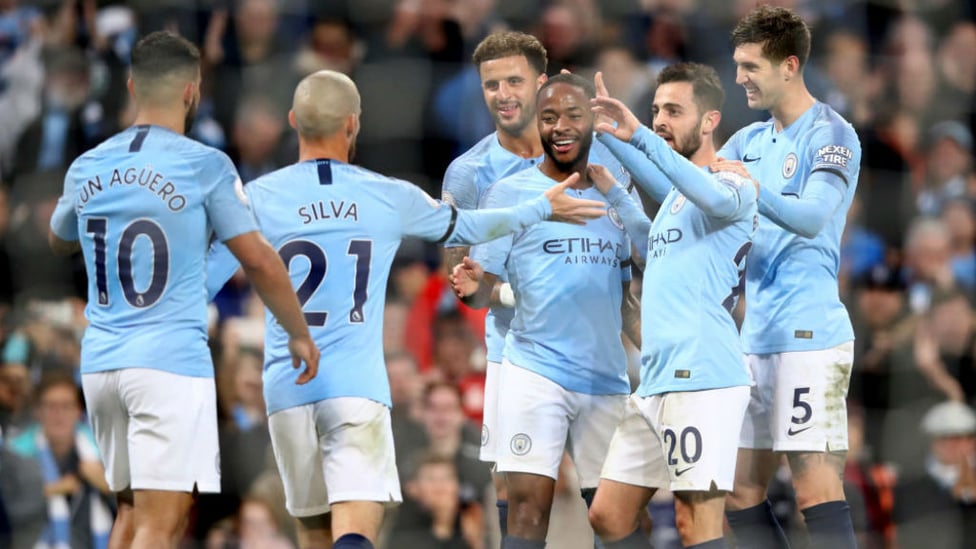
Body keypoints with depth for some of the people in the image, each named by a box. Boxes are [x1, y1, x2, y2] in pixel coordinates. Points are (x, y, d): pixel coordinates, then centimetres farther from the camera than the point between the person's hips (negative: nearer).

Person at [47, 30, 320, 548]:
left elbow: (59, 240, 29)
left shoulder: (86, 168, 9)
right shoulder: (205, 166, -7)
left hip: (100, 363, 6)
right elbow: (259, 262, -4)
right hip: (171, 361, -6)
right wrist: (299, 334, 9)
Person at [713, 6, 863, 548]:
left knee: (818, 493, -12)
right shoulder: (750, 141, 16)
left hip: (808, 336, -8)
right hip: (758, 338, 8)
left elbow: (812, 216, -22)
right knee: (742, 496, 7)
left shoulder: (831, 135, -8)